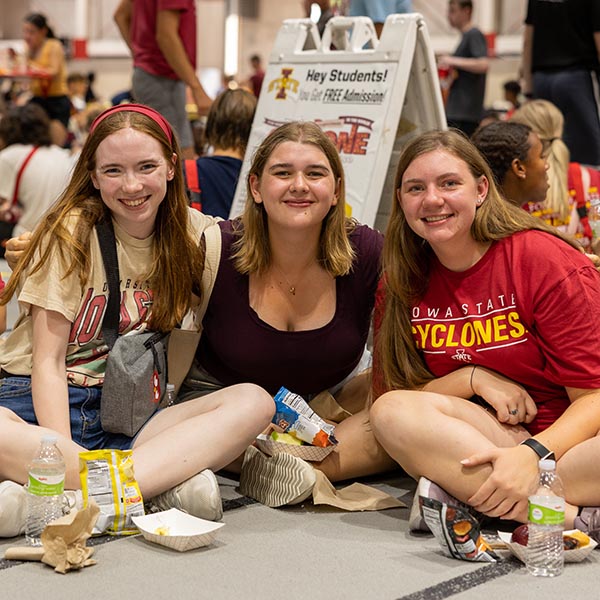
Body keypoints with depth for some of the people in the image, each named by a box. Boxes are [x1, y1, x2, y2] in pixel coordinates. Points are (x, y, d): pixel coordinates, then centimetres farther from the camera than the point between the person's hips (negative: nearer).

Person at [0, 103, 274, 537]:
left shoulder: (193, 233, 6)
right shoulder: (72, 231, -4)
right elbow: (47, 359, -9)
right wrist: (63, 454, -24)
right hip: (39, 403, -3)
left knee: (253, 402, -24)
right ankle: (167, 482, -33)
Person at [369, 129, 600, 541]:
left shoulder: (548, 260, -8)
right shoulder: (401, 285, 5)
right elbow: (388, 394, 2)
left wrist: (531, 454, -27)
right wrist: (473, 378, -12)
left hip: (566, 440, -3)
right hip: (480, 440, 4)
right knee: (392, 413, -27)